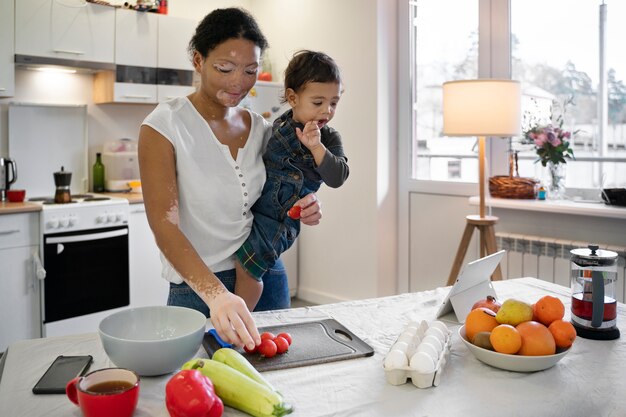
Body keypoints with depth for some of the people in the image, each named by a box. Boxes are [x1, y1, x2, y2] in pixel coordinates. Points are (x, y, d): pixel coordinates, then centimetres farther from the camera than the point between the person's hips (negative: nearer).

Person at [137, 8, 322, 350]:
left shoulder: (260, 128, 2)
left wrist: (300, 210, -10)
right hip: (198, 289, -4)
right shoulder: (164, 125, -13)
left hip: (267, 277, 5)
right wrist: (216, 294, -36)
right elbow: (164, 223, -22)